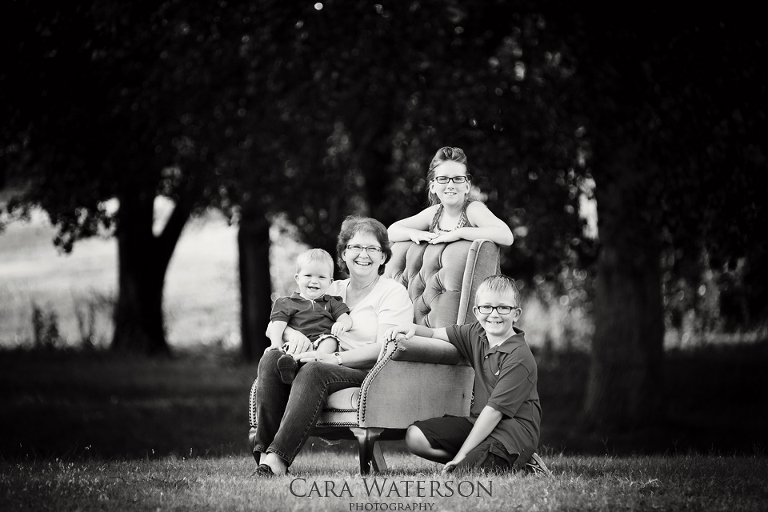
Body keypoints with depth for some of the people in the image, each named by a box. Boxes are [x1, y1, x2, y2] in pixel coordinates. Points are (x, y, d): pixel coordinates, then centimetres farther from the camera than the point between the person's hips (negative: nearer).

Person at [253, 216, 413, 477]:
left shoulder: (392, 292, 6)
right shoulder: (332, 291, 23)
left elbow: (384, 347, -10)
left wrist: (334, 358, -23)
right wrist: (293, 334, -8)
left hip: (372, 371, -5)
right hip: (334, 368, 5)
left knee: (315, 370, -36)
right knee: (271, 358, -22)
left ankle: (277, 459, -44)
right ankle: (265, 451, -31)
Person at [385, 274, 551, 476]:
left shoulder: (519, 357, -18)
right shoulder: (477, 334, 7)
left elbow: (495, 409, -21)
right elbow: (437, 333, 16)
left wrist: (462, 454, -22)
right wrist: (414, 328, -11)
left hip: (515, 428, -8)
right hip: (479, 421, 8)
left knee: (467, 470, -33)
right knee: (415, 437, -6)